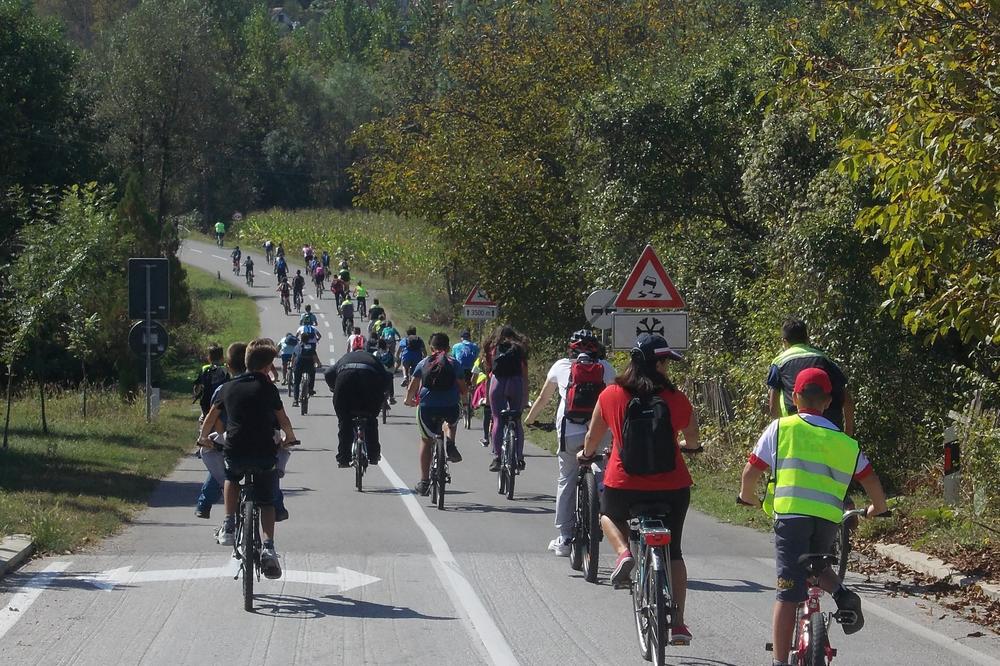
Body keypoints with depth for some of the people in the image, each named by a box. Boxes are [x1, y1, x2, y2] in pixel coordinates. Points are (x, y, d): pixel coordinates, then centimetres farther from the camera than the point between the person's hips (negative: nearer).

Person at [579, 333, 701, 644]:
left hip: (624, 484, 0)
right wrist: (687, 446, 35)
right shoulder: (676, 399, -6)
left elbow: (592, 437, 9)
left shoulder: (611, 396, -5)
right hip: (671, 487, 0)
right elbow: (692, 438, 11)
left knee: (609, 515, 34)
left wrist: (586, 454, 32)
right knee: (673, 552, 17)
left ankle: (623, 551, 3)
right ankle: (678, 622, 12)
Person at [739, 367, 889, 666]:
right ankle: (842, 593, 1)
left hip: (791, 513, -3)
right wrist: (878, 507, 38)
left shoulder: (780, 428, 8)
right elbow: (870, 479, 18)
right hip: (830, 518, 3)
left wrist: (747, 496, 28)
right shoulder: (844, 441, 17)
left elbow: (751, 470, 8)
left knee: (787, 594, -2)